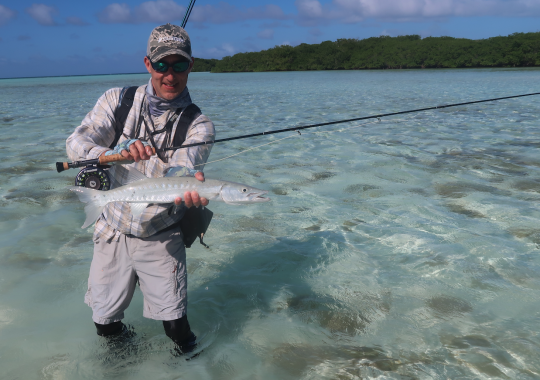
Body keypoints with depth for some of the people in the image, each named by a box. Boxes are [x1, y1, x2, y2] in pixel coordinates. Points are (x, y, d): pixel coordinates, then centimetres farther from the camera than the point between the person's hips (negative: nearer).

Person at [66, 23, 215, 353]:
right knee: (105, 324, 14)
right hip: (113, 233, 2)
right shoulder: (119, 101, -4)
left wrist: (190, 189, -51)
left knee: (177, 328, 0)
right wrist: (119, 153, -36)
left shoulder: (198, 125, -9)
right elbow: (76, 144, -14)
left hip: (161, 239, -2)